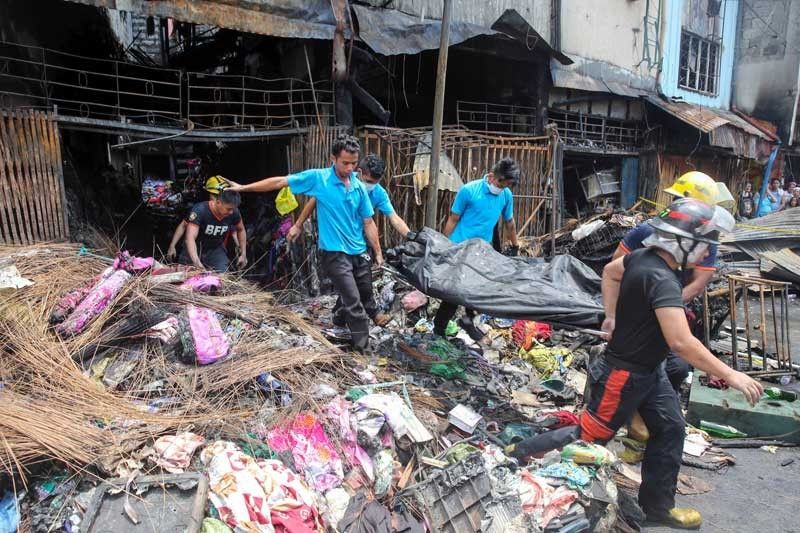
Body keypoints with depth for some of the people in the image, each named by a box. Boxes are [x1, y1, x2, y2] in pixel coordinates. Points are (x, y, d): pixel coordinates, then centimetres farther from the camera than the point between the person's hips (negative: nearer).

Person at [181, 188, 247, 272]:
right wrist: (196, 262, -52)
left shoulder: (234, 212, -18)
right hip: (195, 249, -2)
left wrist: (243, 254, 0)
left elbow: (241, 230, 4)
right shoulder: (199, 211, -30)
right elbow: (190, 238, -39)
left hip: (216, 249, 3)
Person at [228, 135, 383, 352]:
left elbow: (368, 222, 7)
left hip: (359, 252, 5)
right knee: (353, 302, -5)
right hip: (334, 253, -4)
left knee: (366, 297, 16)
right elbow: (279, 182, -5)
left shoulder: (359, 186, 3)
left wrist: (378, 252, 7)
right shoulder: (318, 178, -9)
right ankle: (364, 350, 7)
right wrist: (244, 188, -3)